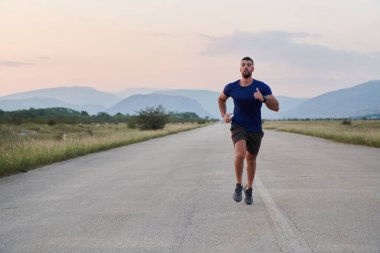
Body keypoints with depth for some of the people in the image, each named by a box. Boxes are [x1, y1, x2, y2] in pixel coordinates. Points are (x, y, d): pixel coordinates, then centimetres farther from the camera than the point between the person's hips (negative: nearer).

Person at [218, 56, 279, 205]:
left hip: (255, 129, 1)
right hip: (238, 126, -1)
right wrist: (223, 115, 3)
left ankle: (249, 189, 36)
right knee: (240, 154, -26)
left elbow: (276, 107, -14)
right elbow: (221, 99, 17)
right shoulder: (231, 87, -5)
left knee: (251, 159, 14)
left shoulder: (262, 87, -10)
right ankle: (238, 186, -6)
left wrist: (263, 99, -31)